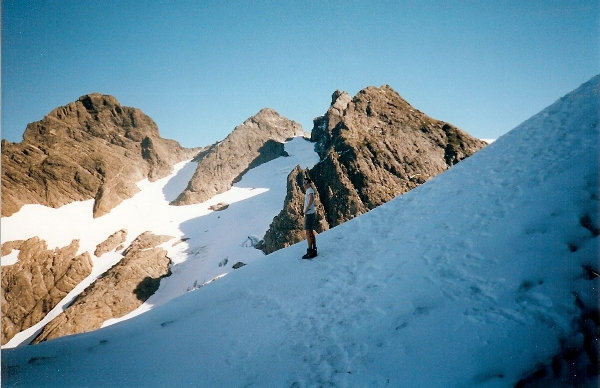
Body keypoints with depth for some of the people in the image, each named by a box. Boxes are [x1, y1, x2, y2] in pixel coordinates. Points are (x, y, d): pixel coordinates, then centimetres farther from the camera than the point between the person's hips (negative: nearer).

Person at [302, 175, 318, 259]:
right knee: (311, 232, 14)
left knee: (308, 233, -8)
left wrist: (306, 209, -26)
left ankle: (310, 251, -8)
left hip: (309, 214, -10)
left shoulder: (310, 190, -13)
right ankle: (314, 249, 20)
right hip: (311, 213, 10)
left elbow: (312, 199, -34)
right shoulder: (308, 191, 16)